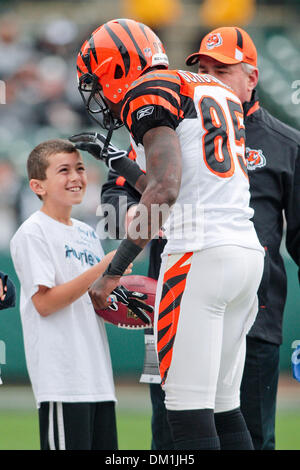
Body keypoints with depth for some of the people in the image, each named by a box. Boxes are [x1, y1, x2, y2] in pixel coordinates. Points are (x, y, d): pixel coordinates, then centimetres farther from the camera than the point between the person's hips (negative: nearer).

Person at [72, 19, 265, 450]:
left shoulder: (148, 95, -3)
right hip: (247, 249, 9)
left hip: (200, 254, -9)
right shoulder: (217, 94, 23)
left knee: (189, 411, -9)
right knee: (223, 406, 11)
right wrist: (117, 162, 37)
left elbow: (165, 189, -16)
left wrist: (113, 271, -14)